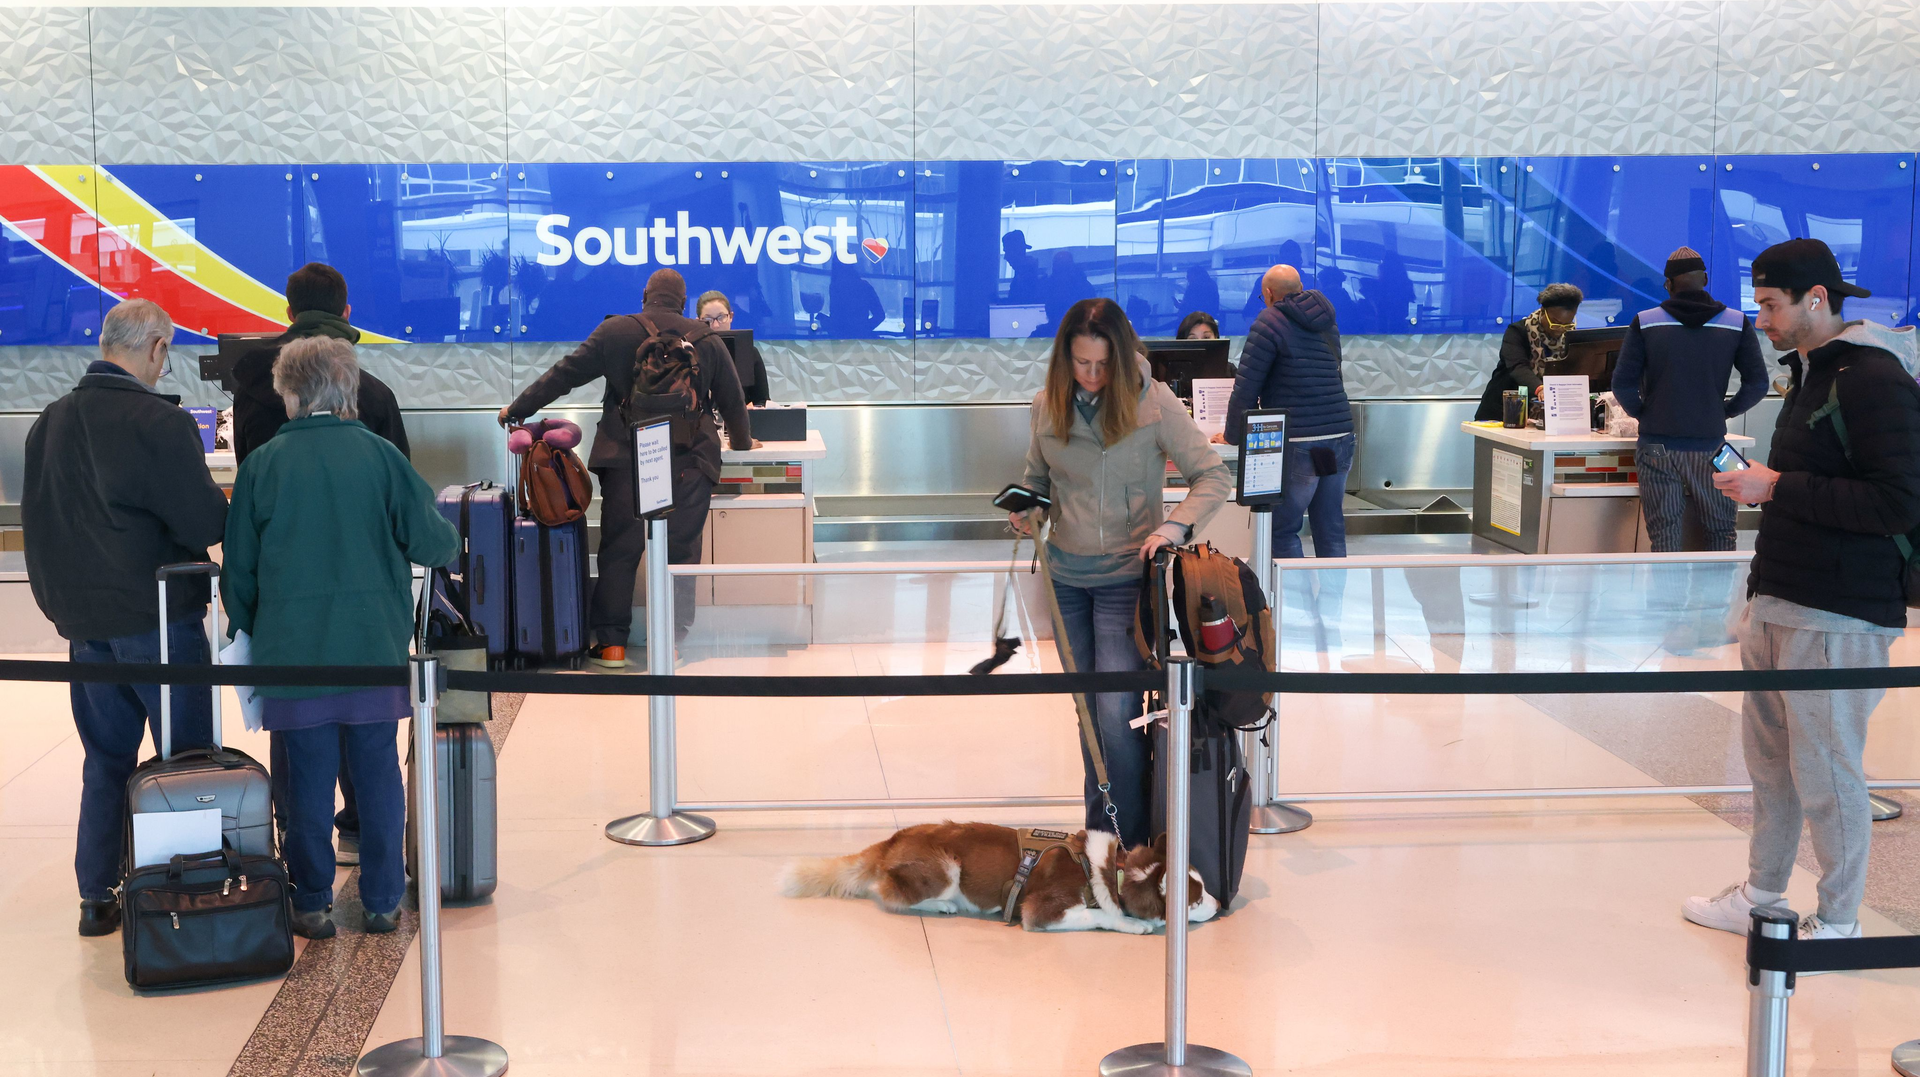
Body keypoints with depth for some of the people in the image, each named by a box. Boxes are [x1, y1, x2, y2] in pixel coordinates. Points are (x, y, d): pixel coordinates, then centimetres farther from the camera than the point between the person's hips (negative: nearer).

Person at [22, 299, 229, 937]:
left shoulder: (49, 423, 5)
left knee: (105, 760, 15)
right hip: (157, 620, -6)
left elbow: (41, 523, 13)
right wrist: (222, 506, 3)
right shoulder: (159, 423, -17)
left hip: (82, 621, 7)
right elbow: (206, 524, -17)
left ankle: (97, 898, 19)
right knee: (190, 758, 4)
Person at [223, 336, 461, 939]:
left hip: (294, 647, 0)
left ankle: (312, 904, 13)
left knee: (309, 777, 7)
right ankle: (383, 901, 14)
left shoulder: (263, 465, -2)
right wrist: (452, 539, 20)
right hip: (374, 644, 0)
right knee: (377, 772, 9)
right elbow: (431, 543, -3)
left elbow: (238, 567, 4)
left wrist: (245, 635, 18)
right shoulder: (379, 455, -3)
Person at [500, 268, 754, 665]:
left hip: (627, 459, 0)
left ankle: (610, 643, 6)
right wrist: (742, 442, 36)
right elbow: (733, 401, 17)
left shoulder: (615, 331, 4)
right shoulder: (707, 341, 9)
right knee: (680, 552, 4)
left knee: (619, 550, 5)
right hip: (689, 462, 1)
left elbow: (564, 375, 7)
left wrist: (517, 409, 17)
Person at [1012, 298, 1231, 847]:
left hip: (1125, 576, -4)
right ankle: (1098, 830, 27)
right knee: (1088, 709, 14)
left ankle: (1132, 840, 1)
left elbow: (1214, 477, -10)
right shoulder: (1048, 405, -1)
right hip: (1066, 575, 4)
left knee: (1117, 713, -11)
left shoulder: (1154, 403, -12)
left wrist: (1176, 525, -27)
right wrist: (1024, 506, -6)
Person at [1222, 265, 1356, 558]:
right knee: (1330, 528, 11)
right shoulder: (1327, 322, 19)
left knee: (1283, 531, -1)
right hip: (1341, 435, 7)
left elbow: (1246, 386, -6)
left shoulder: (1270, 322, -4)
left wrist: (1233, 436, 4)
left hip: (1299, 444, -7)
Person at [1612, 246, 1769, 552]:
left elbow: (1622, 385, -5)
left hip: (1657, 445, 0)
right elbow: (1757, 383, -1)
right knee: (1721, 532, 11)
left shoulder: (1644, 323, -2)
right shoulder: (1737, 323, 1)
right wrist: (1726, 411, 13)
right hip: (1709, 444, 0)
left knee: (1664, 535, 3)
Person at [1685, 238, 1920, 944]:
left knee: (1825, 775, 1)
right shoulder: (1808, 371, 14)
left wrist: (1779, 487, -20)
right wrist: (1761, 489, 9)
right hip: (1778, 603, 9)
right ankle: (1761, 897, 29)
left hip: (1836, 619, -9)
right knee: (1769, 758, 16)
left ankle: (1838, 922, 15)